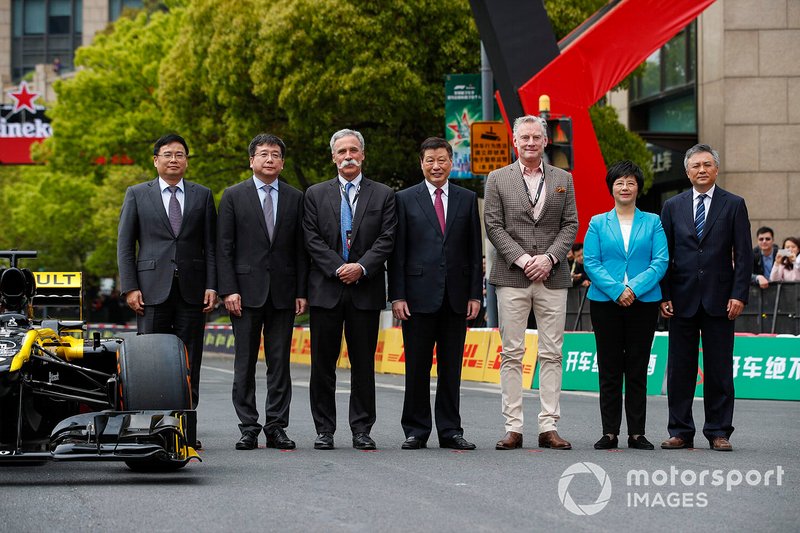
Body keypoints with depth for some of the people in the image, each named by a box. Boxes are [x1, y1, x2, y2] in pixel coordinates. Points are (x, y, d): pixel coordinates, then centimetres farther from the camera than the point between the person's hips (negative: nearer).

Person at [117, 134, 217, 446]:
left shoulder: (203, 196, 12)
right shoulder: (137, 195, 8)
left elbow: (210, 245, 9)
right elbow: (125, 245, 6)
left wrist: (211, 286, -1)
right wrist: (129, 287, -4)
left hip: (191, 290, 1)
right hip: (152, 289, -1)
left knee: (189, 363, 1)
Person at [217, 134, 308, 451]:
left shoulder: (295, 199, 10)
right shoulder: (234, 196, 4)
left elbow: (300, 249, 9)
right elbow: (224, 248, 0)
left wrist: (301, 292, 2)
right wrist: (228, 290, -8)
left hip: (283, 293, 2)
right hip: (246, 291, -2)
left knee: (280, 363, 3)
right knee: (245, 363, 0)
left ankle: (276, 427, 7)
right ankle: (248, 428, 4)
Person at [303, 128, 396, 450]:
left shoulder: (383, 195, 8)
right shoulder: (315, 195, 10)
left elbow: (387, 239, 0)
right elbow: (312, 240, 1)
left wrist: (362, 267, -13)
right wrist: (338, 269, -11)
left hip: (366, 290, 0)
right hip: (326, 289, 1)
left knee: (363, 363, 2)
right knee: (323, 363, 2)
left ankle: (362, 430, 7)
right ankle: (324, 430, 8)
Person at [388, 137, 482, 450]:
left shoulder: (467, 200, 10)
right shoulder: (405, 200, 4)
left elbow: (475, 250, 9)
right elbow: (397, 252, 1)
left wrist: (475, 294, 2)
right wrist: (397, 296, -6)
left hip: (456, 296, 2)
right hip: (419, 294, -2)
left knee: (451, 368, 6)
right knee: (417, 368, 1)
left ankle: (450, 431, 11)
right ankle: (416, 431, 8)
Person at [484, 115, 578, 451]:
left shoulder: (563, 180, 11)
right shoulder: (498, 179, 7)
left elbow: (571, 225, 6)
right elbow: (493, 226, 1)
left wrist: (549, 257, -9)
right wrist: (521, 259, -11)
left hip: (552, 277, 1)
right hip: (512, 278, -1)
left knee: (551, 354, 0)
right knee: (511, 354, -1)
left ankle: (549, 427, 3)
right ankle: (513, 427, 1)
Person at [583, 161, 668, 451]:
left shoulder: (653, 223, 7)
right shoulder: (598, 223, 8)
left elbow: (660, 261, -2)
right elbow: (590, 262, -1)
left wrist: (634, 287, -15)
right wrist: (616, 290, -15)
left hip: (643, 303, 0)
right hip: (606, 303, 0)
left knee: (637, 369, 2)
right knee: (609, 369, 2)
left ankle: (637, 433, 6)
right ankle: (610, 433, 6)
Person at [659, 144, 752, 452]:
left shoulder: (734, 205, 3)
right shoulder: (672, 206, 8)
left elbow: (743, 254, 0)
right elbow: (664, 254, 8)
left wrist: (739, 294, -8)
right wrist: (664, 295, -1)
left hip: (719, 299, -2)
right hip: (682, 299, 2)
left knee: (719, 369, 1)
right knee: (679, 369, 3)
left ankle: (719, 432, 7)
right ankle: (681, 432, 10)